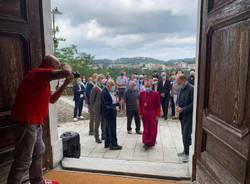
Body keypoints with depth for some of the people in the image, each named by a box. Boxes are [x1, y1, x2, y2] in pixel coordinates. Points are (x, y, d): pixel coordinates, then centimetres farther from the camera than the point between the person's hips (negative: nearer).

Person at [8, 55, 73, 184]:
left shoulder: (42, 78, 16)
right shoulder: (39, 72, -16)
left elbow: (52, 99, 20)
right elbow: (66, 73, -30)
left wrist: (65, 84, 12)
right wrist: (67, 67, -6)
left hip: (35, 123, 11)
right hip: (26, 123, -11)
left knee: (38, 153, 22)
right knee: (23, 161, -2)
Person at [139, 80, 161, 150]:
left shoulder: (156, 94, -10)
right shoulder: (142, 93, -1)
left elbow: (158, 105, -8)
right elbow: (140, 104, 4)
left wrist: (157, 115, -9)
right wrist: (141, 113, 3)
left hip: (153, 115, -3)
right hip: (144, 114, 3)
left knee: (153, 129, 0)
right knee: (146, 129, 13)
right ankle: (150, 142, 30)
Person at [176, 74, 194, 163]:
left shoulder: (191, 89, -17)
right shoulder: (182, 89, 8)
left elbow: (193, 103, -19)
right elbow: (179, 99, 18)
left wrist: (183, 109, -20)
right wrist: (178, 105, -2)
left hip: (189, 115, -8)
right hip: (182, 115, 8)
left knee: (186, 134, -5)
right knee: (184, 134, 16)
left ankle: (186, 154, 8)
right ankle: (185, 150, 31)